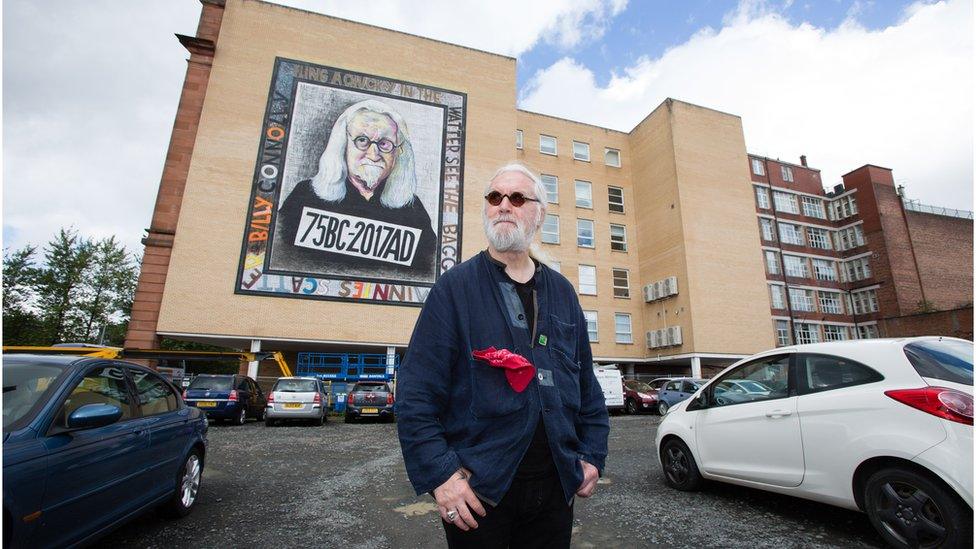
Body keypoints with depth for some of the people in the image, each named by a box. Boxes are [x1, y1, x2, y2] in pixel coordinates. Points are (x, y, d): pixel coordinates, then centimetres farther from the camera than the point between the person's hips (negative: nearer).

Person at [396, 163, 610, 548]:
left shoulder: (562, 292, 8)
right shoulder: (454, 288, -6)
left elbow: (587, 383, 12)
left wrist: (592, 454, 6)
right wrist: (439, 472, -16)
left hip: (555, 485, 4)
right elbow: (417, 390, -11)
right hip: (477, 489, -4)